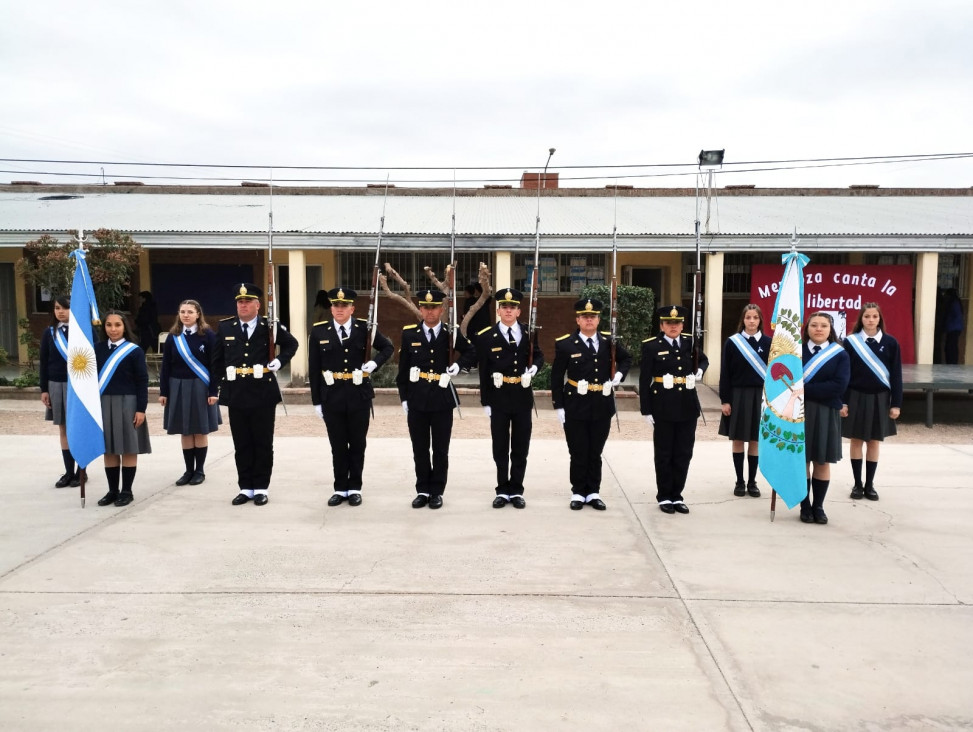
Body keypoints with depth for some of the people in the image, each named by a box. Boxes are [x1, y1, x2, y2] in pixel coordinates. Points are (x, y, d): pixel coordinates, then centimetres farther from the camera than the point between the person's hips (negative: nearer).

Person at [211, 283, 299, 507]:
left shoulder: (270, 326, -1)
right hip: (235, 394, 2)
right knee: (241, 444, 9)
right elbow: (217, 358, 15)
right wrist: (220, 381, 10)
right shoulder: (225, 327, 6)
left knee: (263, 444, 5)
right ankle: (245, 488, 18)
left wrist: (279, 361, 1)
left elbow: (292, 344, 14)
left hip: (263, 393, -2)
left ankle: (261, 488, 15)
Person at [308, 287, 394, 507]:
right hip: (332, 396, 1)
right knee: (338, 446, 9)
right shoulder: (319, 331, 0)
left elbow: (388, 347, 11)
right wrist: (317, 401, 0)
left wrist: (375, 363, -8)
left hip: (359, 395, 0)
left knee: (357, 444, 8)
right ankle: (340, 488, 20)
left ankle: (355, 488, 20)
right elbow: (314, 369, 2)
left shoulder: (364, 328, -1)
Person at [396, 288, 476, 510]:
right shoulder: (409, 334, 3)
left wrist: (459, 365, -9)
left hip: (442, 399, -1)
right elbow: (403, 369, 6)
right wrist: (404, 397, 4)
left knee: (440, 449, 6)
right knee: (420, 449, 9)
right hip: (416, 399, 1)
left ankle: (437, 491, 17)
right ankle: (423, 490, 20)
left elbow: (472, 354, 10)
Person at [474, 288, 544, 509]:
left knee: (521, 448, 8)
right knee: (500, 449, 7)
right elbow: (483, 372, -2)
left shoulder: (529, 332, 3)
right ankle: (503, 491, 19)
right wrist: (485, 401, -4)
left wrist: (534, 367, -9)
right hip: (498, 399, -1)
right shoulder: (486, 336, -3)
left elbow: (539, 355, 15)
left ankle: (516, 491, 19)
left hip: (523, 398, 2)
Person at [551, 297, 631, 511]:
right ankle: (578, 493, 19)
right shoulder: (565, 344, -6)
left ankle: (593, 493, 22)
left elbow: (626, 358, 21)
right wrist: (559, 406, -6)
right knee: (578, 454, 6)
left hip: (602, 407, 2)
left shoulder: (608, 341, 3)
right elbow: (556, 377, -3)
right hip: (575, 408, -2)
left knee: (595, 453, 12)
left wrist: (618, 375, 2)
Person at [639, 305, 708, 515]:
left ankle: (677, 496, 21)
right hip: (663, 407, -4)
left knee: (684, 454, 8)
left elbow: (703, 359, 28)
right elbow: (644, 380, -5)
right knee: (664, 454, 6)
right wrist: (646, 410, -8)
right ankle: (664, 498, 18)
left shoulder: (689, 342, 7)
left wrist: (699, 370, 5)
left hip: (688, 406, 4)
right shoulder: (651, 346, -4)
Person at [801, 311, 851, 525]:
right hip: (799, 413, 0)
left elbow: (839, 385, -11)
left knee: (823, 462, 7)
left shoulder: (840, 354, 2)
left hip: (826, 414, 0)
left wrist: (805, 389, -15)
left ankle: (818, 507, 19)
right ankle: (805, 507, 16)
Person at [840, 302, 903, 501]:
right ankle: (857, 484, 16)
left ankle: (870, 485, 18)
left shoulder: (890, 343, -1)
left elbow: (896, 375, 1)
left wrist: (896, 403, -2)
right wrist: (842, 401, -7)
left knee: (874, 442, 8)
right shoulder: (850, 342, -4)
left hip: (879, 398, 1)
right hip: (856, 397, -1)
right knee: (856, 441, 6)